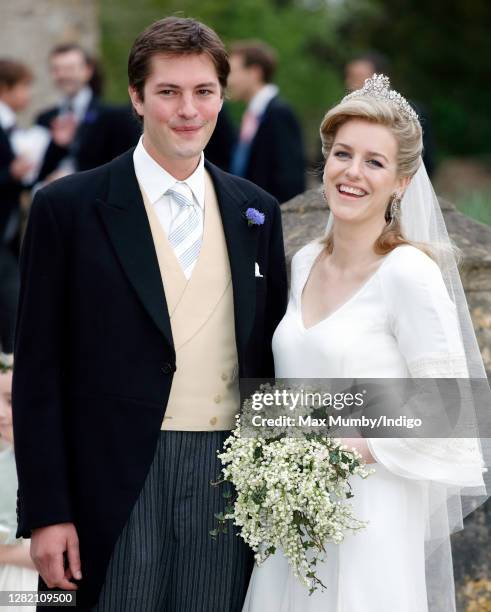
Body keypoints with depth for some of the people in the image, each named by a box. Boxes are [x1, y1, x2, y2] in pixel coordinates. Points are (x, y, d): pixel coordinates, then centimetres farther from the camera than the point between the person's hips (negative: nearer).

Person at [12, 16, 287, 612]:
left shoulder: (257, 212, 10)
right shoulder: (68, 207, -2)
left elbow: (270, 357, 14)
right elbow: (38, 372, -3)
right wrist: (45, 513, -8)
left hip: (229, 483, 3)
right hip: (116, 490, -3)